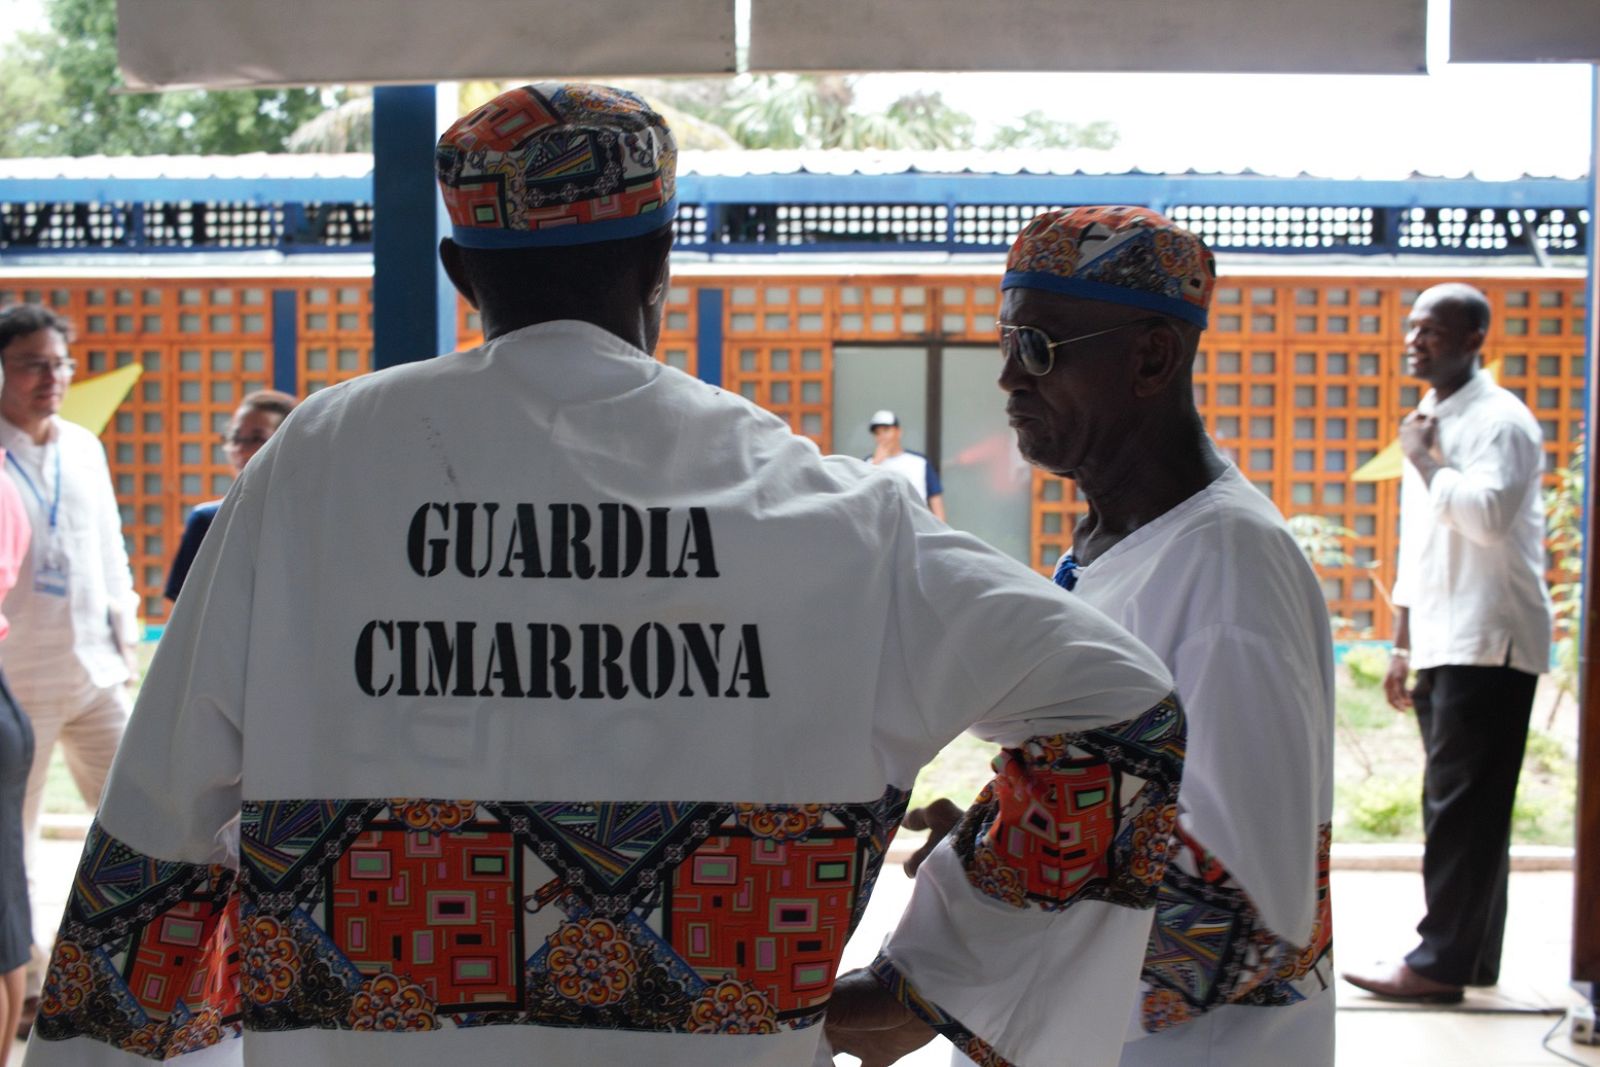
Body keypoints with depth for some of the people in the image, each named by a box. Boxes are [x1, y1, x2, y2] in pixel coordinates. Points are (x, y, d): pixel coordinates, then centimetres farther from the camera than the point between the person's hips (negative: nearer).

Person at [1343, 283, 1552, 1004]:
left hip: (1488, 644, -9)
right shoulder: (1431, 424, 19)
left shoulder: (1499, 420, -9)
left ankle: (1440, 961, -6)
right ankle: (1471, 956, 17)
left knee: (1462, 806, -9)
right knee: (1456, 804, 11)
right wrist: (1402, 646, 21)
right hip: (1441, 644, 9)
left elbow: (1487, 514, -27)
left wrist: (1422, 457, -14)